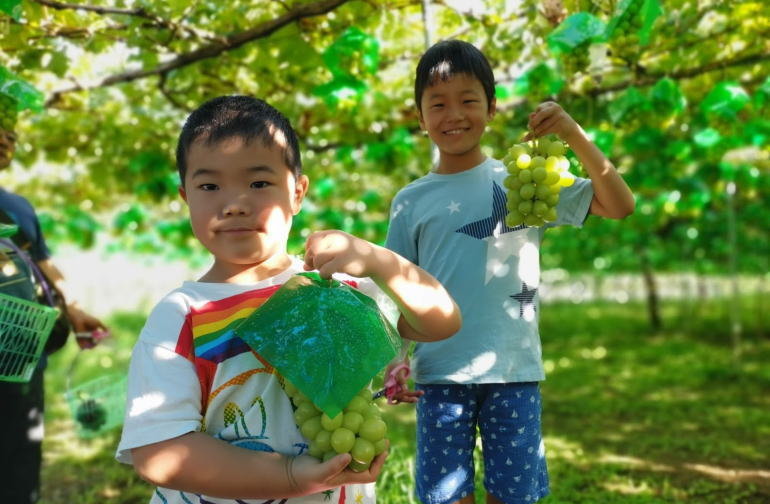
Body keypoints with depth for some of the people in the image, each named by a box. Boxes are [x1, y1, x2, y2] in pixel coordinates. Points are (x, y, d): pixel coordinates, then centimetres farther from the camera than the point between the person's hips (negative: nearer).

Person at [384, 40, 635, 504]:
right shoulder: (411, 202, 4)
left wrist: (574, 135, -15)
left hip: (515, 370, 0)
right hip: (441, 375, 1)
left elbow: (619, 205, -5)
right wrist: (395, 360, -3)